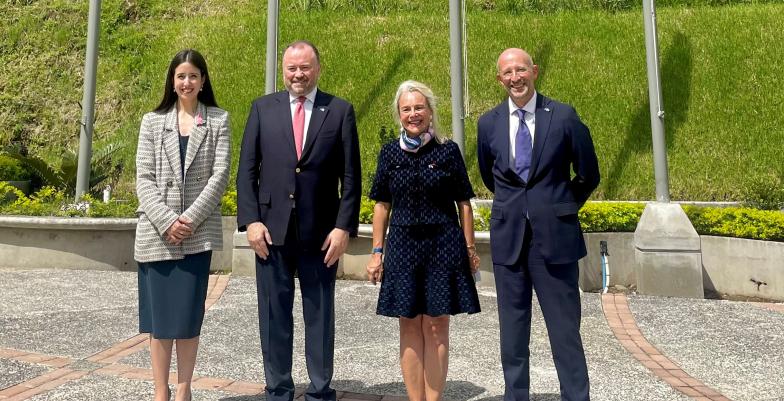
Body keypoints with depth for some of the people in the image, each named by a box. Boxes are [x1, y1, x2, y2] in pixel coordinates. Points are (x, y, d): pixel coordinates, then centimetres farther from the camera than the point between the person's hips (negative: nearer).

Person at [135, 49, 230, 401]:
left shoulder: (218, 120, 6)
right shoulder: (152, 121, 9)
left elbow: (220, 175, -3)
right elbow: (144, 179, 2)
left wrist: (191, 218, -12)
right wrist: (167, 221, -11)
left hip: (198, 233, -1)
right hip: (157, 232, 1)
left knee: (189, 313, 2)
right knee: (159, 313, 5)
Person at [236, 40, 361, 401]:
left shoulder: (340, 111, 3)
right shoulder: (262, 108, 8)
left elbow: (351, 177, 0)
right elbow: (247, 171, 5)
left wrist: (344, 227, -7)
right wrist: (250, 220, -4)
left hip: (321, 233, -1)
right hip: (272, 230, 1)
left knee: (320, 315, 9)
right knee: (274, 315, 9)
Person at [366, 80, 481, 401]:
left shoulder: (448, 151, 0)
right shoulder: (390, 153, 6)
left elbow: (463, 203, 3)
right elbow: (382, 205, 8)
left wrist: (470, 248, 2)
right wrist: (377, 251, 5)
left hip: (443, 245, -1)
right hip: (403, 245, 2)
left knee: (437, 325, 4)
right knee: (409, 327, 6)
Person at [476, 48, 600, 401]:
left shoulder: (563, 116, -2)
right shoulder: (489, 123, 5)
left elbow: (588, 175, 6)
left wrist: (559, 208, 11)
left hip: (554, 237, -2)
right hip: (508, 236, 3)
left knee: (565, 329, 3)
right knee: (512, 329, 10)